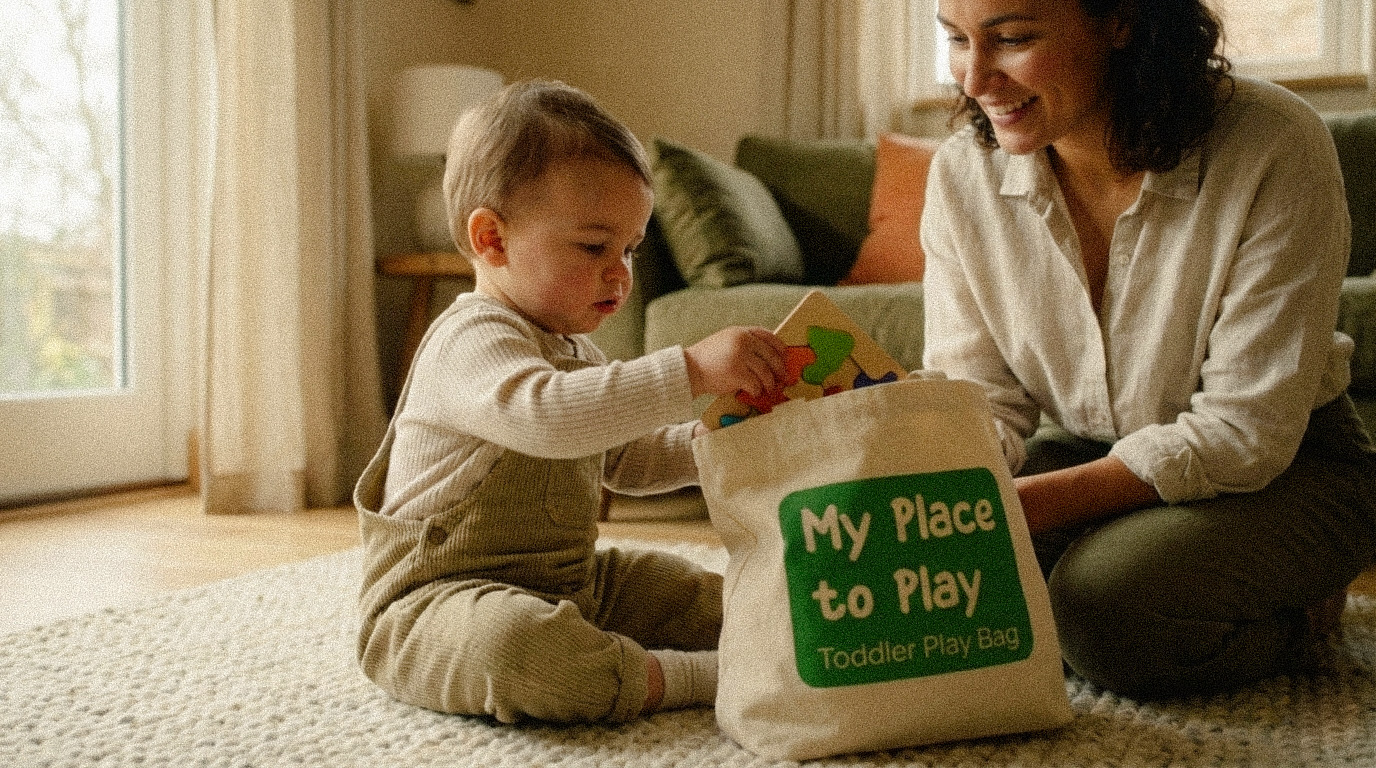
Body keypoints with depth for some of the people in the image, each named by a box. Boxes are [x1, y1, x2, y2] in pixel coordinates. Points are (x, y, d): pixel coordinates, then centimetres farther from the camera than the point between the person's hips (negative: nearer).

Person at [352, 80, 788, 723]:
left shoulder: (572, 349, 13)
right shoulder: (472, 340, -20)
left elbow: (627, 460, 23)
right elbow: (547, 416, -42)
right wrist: (692, 369, -45)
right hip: (442, 600, -10)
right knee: (509, 642, -40)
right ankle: (704, 676, -32)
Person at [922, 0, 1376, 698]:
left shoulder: (1273, 148, -24)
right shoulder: (963, 173, -10)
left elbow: (1245, 431, -26)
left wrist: (1020, 505, -36)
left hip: (1284, 467, -5)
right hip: (1086, 457, 6)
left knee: (1102, 605, -32)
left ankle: (1291, 615, 2)